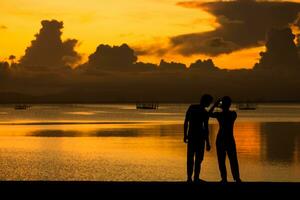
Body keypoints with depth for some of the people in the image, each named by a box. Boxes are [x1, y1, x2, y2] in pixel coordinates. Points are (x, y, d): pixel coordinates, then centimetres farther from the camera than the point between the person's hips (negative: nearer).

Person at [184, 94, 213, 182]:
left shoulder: (191, 107, 4)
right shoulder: (205, 113, -12)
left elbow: (186, 122, 6)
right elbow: (206, 128, -14)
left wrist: (185, 135, 14)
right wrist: (207, 143, -11)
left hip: (191, 135, 5)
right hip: (200, 136, -5)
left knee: (190, 158, 8)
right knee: (198, 158, 3)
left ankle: (189, 178, 7)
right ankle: (196, 178, 2)